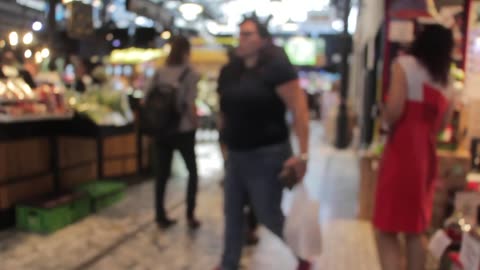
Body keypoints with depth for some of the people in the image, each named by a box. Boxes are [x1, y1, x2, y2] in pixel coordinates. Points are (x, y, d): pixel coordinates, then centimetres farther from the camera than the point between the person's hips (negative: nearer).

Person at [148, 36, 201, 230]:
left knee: (162, 174, 11)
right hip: (183, 131, -4)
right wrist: (195, 124, -2)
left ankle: (161, 217, 17)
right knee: (192, 171, 13)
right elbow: (190, 106, -17)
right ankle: (190, 215, 10)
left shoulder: (158, 73, 4)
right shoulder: (190, 73, -10)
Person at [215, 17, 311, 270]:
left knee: (270, 216, 3)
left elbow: (300, 110, -19)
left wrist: (303, 154, -24)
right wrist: (227, 142, 16)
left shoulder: (276, 67, -13)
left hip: (266, 154, -6)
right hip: (236, 154, 6)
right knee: (233, 213, 13)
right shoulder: (230, 71, 6)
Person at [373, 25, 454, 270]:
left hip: (402, 152, -6)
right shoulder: (447, 79, 13)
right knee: (416, 230, 18)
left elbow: (394, 111, -18)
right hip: (427, 155, 7)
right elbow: (442, 124, 12)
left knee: (386, 230, -1)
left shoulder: (405, 64, -5)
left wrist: (387, 121, 2)